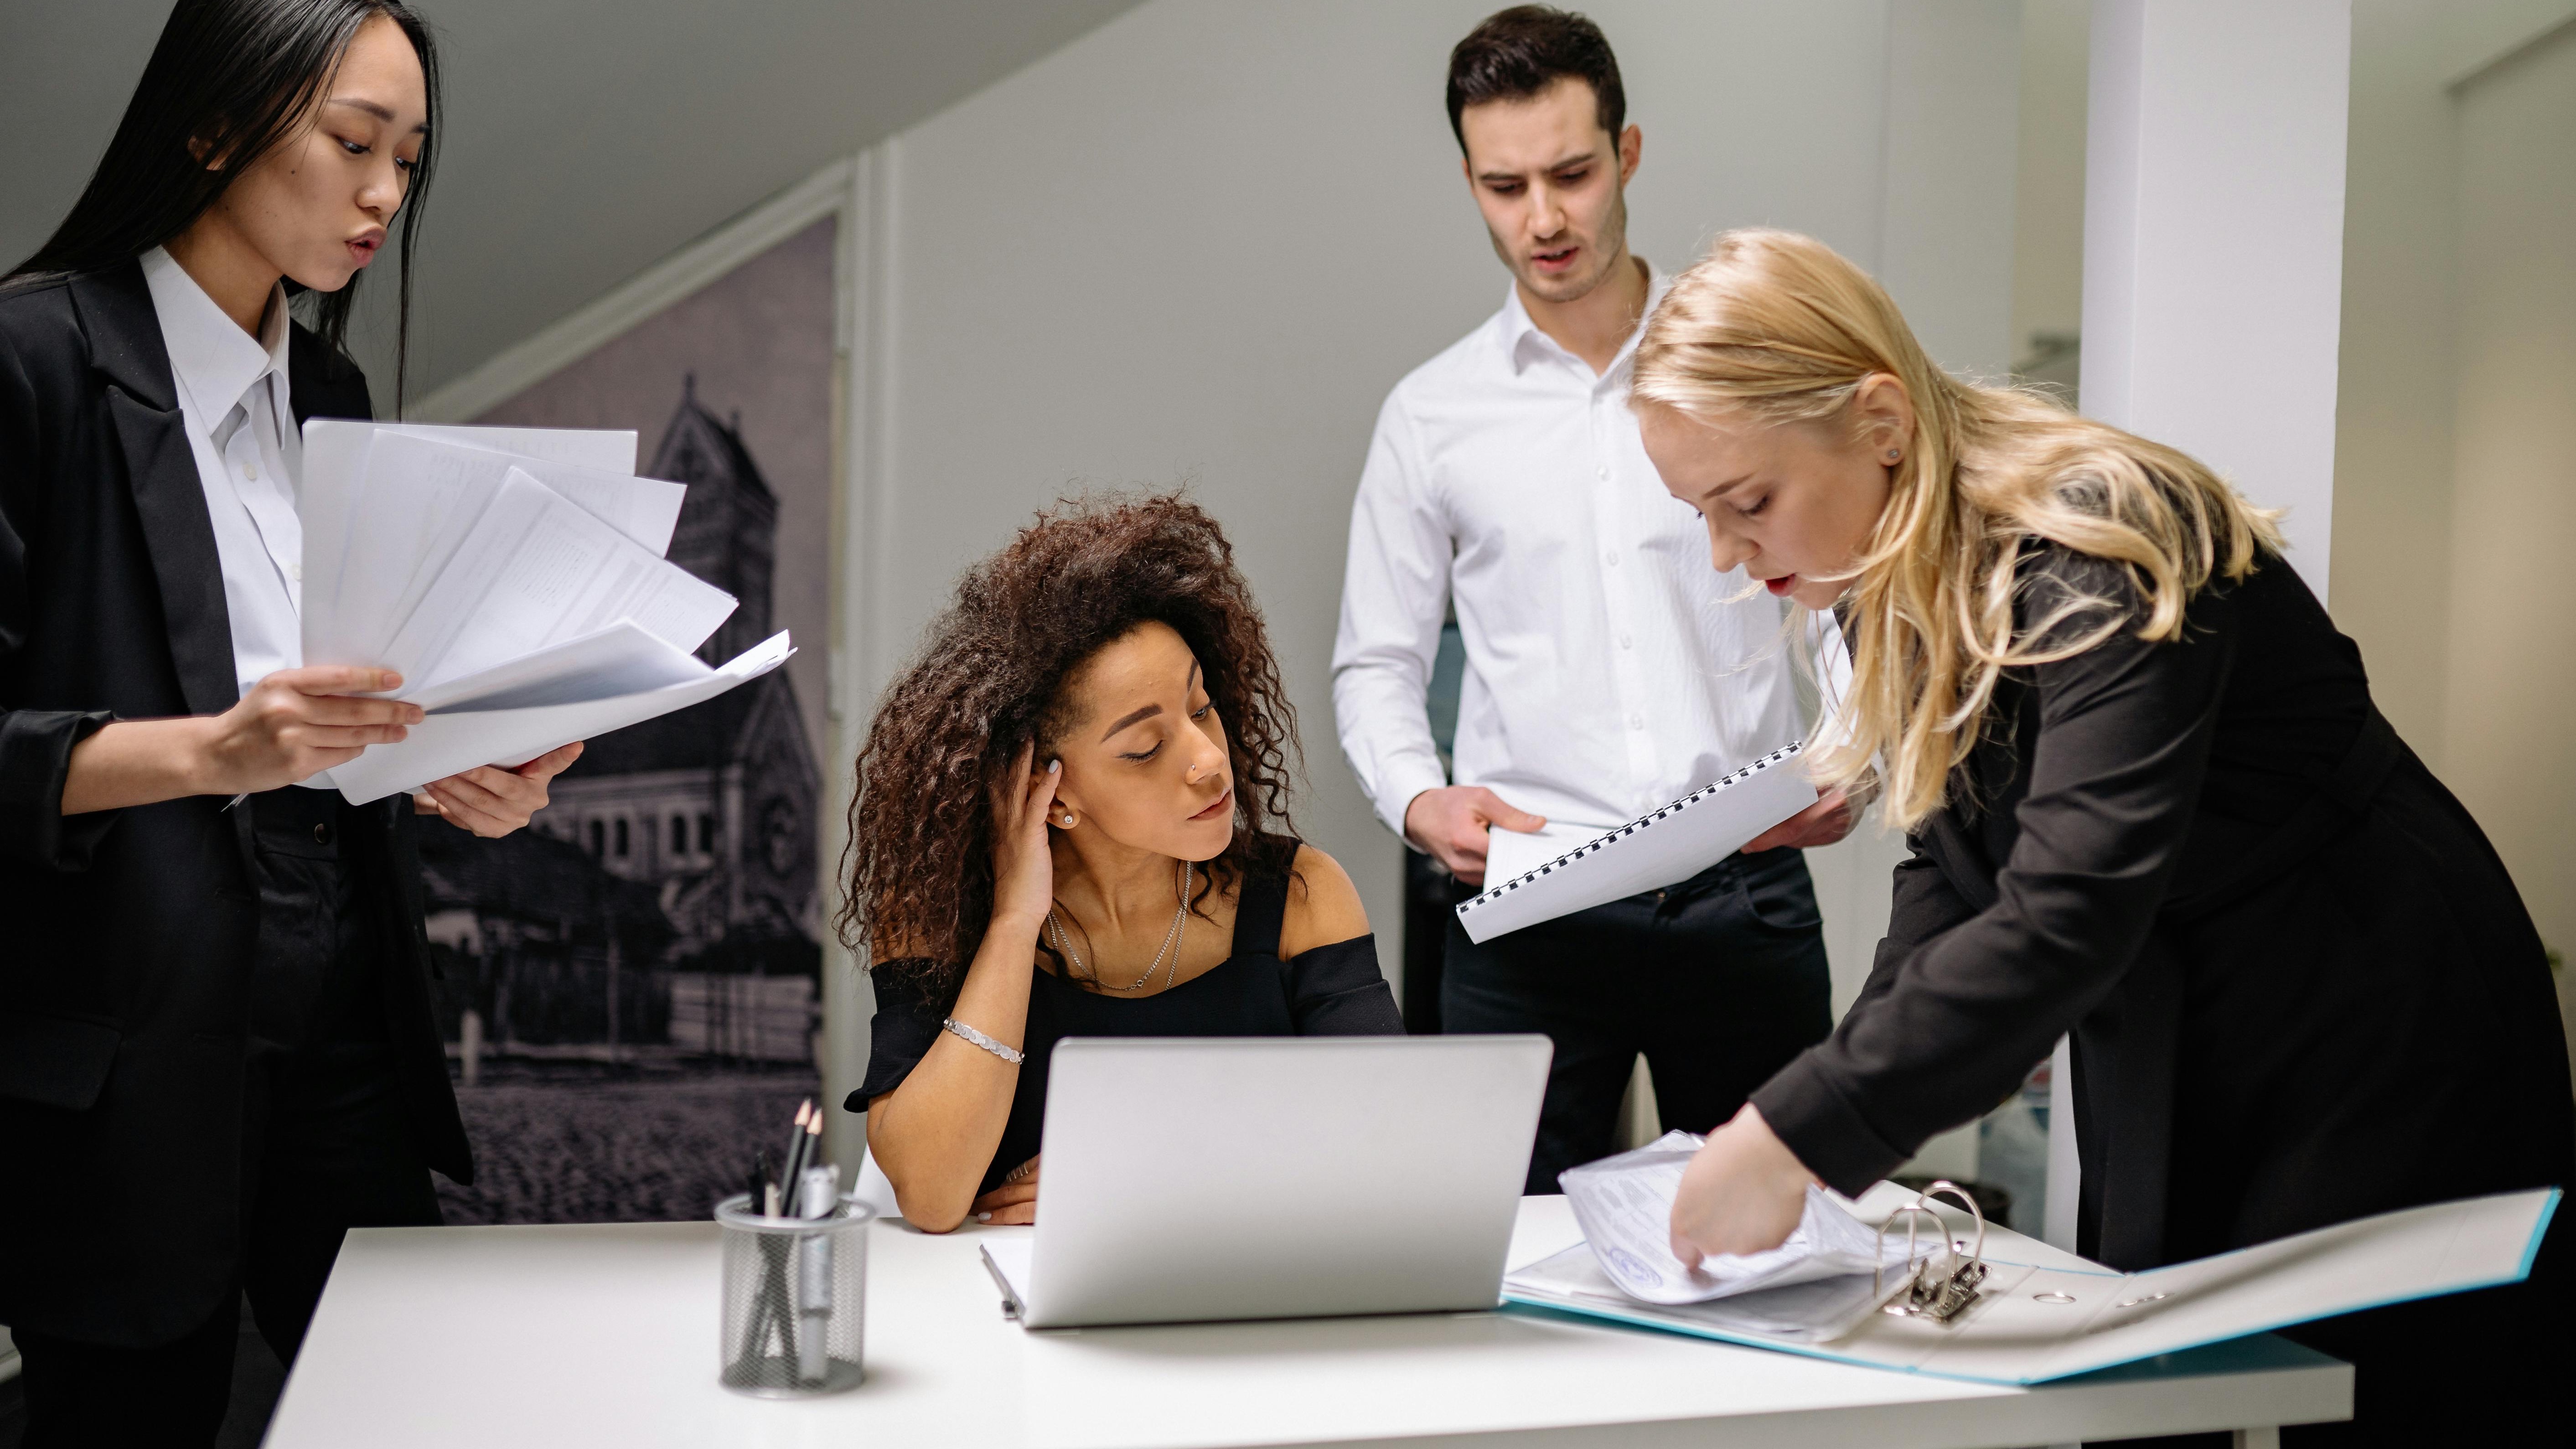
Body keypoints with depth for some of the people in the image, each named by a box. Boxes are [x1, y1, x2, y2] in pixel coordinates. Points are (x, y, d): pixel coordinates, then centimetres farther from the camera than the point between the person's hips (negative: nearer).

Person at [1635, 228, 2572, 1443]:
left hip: (2379, 1061, -8)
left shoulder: (2097, 557, -27)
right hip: (2167, 1074, 8)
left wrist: (1805, 1135, -39)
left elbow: (2067, 917, -38)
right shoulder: (1904, 587, 0)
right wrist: (1835, 1100, -10)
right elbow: (1954, 870, 5)